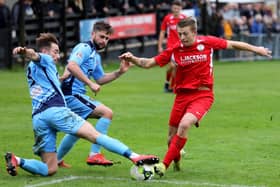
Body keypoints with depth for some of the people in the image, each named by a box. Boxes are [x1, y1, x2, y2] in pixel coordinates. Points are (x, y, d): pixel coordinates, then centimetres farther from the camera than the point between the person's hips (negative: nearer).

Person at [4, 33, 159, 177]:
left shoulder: (31, 68, 35)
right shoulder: (45, 60, 12)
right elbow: (34, 55, -13)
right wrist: (25, 51, -36)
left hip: (37, 117, 7)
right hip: (56, 110, -7)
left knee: (49, 169, 5)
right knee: (96, 136, -8)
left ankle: (16, 161, -14)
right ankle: (135, 157, -18)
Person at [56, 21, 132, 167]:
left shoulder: (96, 56, 21)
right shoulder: (84, 48, -10)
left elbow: (100, 79, 26)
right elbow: (71, 66, -26)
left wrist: (119, 72, 12)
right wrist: (90, 84, -26)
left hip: (74, 96, 11)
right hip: (72, 94, -11)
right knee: (107, 113, -18)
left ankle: (56, 160, 41)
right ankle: (94, 155, -19)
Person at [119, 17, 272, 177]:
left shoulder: (207, 43, -6)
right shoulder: (175, 50, -3)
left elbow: (232, 45, 9)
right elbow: (148, 63, 1)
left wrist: (256, 49, 14)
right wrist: (132, 59, -17)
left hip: (203, 95, -3)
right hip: (182, 95, 3)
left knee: (184, 125, -27)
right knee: (172, 137, 4)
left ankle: (164, 165, -19)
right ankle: (177, 163, 37)